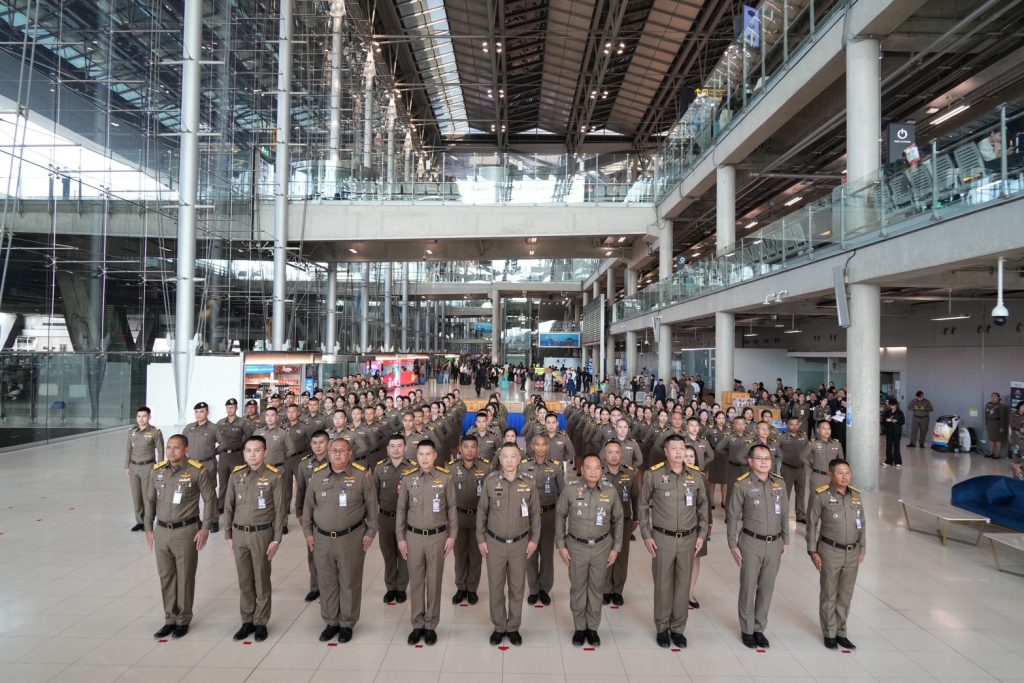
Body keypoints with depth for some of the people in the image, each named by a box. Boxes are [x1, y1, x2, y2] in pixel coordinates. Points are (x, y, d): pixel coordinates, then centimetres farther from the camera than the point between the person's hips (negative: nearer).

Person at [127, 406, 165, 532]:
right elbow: (129, 450, 11)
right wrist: (127, 467, 9)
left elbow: (160, 451, -6)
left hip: (148, 466, -5)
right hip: (134, 467, 5)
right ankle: (139, 521, 21)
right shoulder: (131, 431, 4)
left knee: (147, 495, 0)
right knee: (135, 496, 10)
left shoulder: (155, 432, -10)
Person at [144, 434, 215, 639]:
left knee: (185, 577, 7)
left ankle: (183, 620, 23)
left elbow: (209, 499, -6)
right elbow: (150, 500, 13)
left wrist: (205, 528, -9)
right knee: (166, 577, 13)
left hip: (186, 531, -4)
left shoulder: (198, 471, -11)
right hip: (161, 530, 4)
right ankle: (170, 619, 28)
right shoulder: (156, 470, 3)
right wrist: (149, 528, 11)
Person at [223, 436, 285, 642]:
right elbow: (228, 507, 8)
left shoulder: (273, 476, -10)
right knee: (244, 580, 13)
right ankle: (247, 621, 27)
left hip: (262, 534, -3)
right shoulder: (236, 475, 1)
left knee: (262, 580, 7)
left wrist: (276, 539, -8)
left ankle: (261, 622, 21)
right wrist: (228, 535, 6)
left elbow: (280, 510, -7)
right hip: (239, 534, 3)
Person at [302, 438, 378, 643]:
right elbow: (308, 505, 10)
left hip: (352, 538, -3)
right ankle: (331, 622, 30)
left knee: (350, 582, 8)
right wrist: (308, 532, 8)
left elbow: (372, 505, -1)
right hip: (322, 538, 3)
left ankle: (347, 624, 25)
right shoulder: (317, 474, 2)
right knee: (327, 582, 13)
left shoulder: (362, 475, -7)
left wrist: (370, 532, -2)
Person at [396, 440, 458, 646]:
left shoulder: (444, 478, -5)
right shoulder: (408, 478, -1)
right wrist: (400, 538, 2)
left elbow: (452, 508, 0)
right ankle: (417, 625, 24)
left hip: (437, 536, -1)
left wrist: (452, 536, -2)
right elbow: (401, 509, 4)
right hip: (414, 536, 1)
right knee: (416, 581, 10)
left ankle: (431, 625, 22)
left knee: (434, 581, 8)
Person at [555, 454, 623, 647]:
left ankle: (593, 628, 25)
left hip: (601, 546, 1)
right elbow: (560, 516, 0)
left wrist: (616, 547, 6)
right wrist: (561, 545, -1)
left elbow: (618, 520, 8)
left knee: (596, 588, 11)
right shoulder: (570, 490, -9)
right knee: (577, 587, 8)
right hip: (576, 546, -1)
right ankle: (579, 628, 24)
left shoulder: (610, 492, -4)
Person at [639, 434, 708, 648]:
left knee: (683, 584, 10)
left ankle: (678, 628, 26)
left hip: (688, 539, 2)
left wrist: (702, 534, 6)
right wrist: (646, 535, -2)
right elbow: (643, 506, 0)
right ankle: (662, 628, 24)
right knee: (663, 584, 7)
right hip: (662, 538, -2)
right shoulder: (654, 474, -8)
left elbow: (703, 506, 10)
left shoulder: (696, 475, 0)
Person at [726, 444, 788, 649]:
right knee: (748, 588, 5)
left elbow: (784, 514, 11)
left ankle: (760, 628, 26)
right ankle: (747, 630, 21)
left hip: (774, 543, 4)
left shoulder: (780, 483, 3)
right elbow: (732, 516, -5)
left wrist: (786, 540, 11)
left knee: (767, 588, 12)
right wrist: (733, 545, -6)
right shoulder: (742, 485, -10)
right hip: (751, 542, -4)